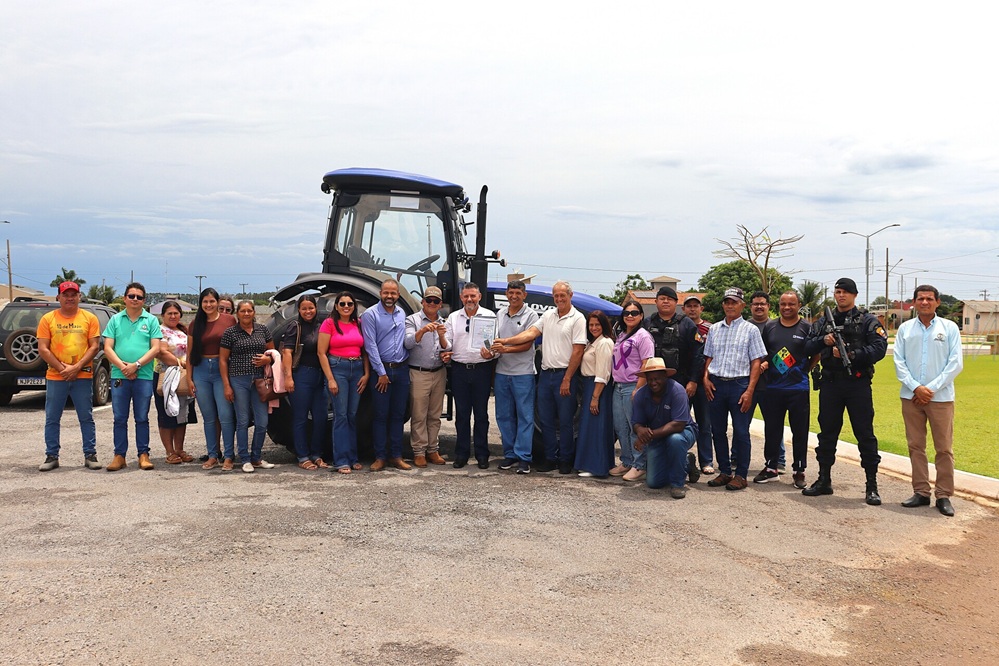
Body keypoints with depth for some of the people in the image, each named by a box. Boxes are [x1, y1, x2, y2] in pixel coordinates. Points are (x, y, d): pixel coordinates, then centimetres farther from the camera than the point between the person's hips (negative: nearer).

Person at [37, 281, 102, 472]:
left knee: (86, 418, 4)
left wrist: (77, 367, -12)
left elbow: (94, 347, -1)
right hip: (55, 377, 1)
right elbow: (43, 349, -1)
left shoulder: (89, 318, 3)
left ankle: (90, 455, 10)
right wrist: (62, 368, -10)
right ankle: (52, 456, 13)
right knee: (52, 419, 5)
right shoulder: (48, 319, 4)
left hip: (83, 377, -1)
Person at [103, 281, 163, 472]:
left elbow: (155, 349, -2)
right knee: (120, 418, 5)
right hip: (119, 376, 1)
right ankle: (119, 456, 11)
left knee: (142, 418, 5)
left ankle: (143, 454, 11)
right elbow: (108, 348, 3)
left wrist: (136, 365, -13)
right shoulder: (115, 320, 9)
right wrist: (123, 366, -12)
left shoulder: (151, 320, 5)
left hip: (144, 376, -1)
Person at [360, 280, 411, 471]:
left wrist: (406, 365, 7)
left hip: (401, 369, 5)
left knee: (398, 415, 7)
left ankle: (396, 456, 13)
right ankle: (380, 457, 6)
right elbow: (371, 346, -10)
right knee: (381, 415, -1)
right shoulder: (370, 314, -5)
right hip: (381, 370, -4)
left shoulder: (402, 313, 12)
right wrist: (381, 373, -12)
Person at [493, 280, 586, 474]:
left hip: (564, 375, -6)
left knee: (565, 421, 1)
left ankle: (566, 460, 13)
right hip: (546, 374, 6)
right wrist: (506, 341, -11)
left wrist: (567, 380, -14)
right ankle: (550, 458, 19)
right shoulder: (548, 315, 12)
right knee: (546, 420, 9)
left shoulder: (577, 319, -7)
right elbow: (531, 333, 3)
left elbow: (578, 351, -11)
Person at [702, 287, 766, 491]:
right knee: (718, 431, 8)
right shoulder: (714, 329, 14)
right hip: (716, 384, 4)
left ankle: (741, 475, 8)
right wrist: (706, 378, 1)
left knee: (741, 432, -1)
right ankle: (724, 472, 19)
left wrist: (749, 391, -11)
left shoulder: (750, 330, 2)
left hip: (739, 384, -4)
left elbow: (756, 362, -3)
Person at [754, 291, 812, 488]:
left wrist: (804, 370, -3)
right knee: (771, 430, 10)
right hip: (773, 388, 3)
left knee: (800, 431, 4)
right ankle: (771, 468, 21)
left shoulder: (807, 328, 0)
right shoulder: (769, 326, 9)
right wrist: (763, 363, -2)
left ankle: (799, 471, 14)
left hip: (798, 389, -3)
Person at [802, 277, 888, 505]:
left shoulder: (868, 321, 2)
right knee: (827, 433, 11)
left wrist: (851, 354, -19)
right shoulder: (823, 321, 14)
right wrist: (823, 340, -11)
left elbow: (879, 348, -10)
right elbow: (808, 348, 8)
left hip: (858, 384, -4)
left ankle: (872, 486, 5)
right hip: (830, 384, 4)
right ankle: (824, 481, 21)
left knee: (865, 434, -1)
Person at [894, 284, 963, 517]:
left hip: (941, 397, -2)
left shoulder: (949, 328, 2)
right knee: (915, 446, 7)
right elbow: (899, 362, 3)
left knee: (944, 448, -1)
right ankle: (921, 492, 15)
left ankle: (944, 495, 7)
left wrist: (932, 388, -10)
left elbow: (956, 363, -3)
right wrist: (916, 387, -9)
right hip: (911, 396, 2)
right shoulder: (905, 328, 7)